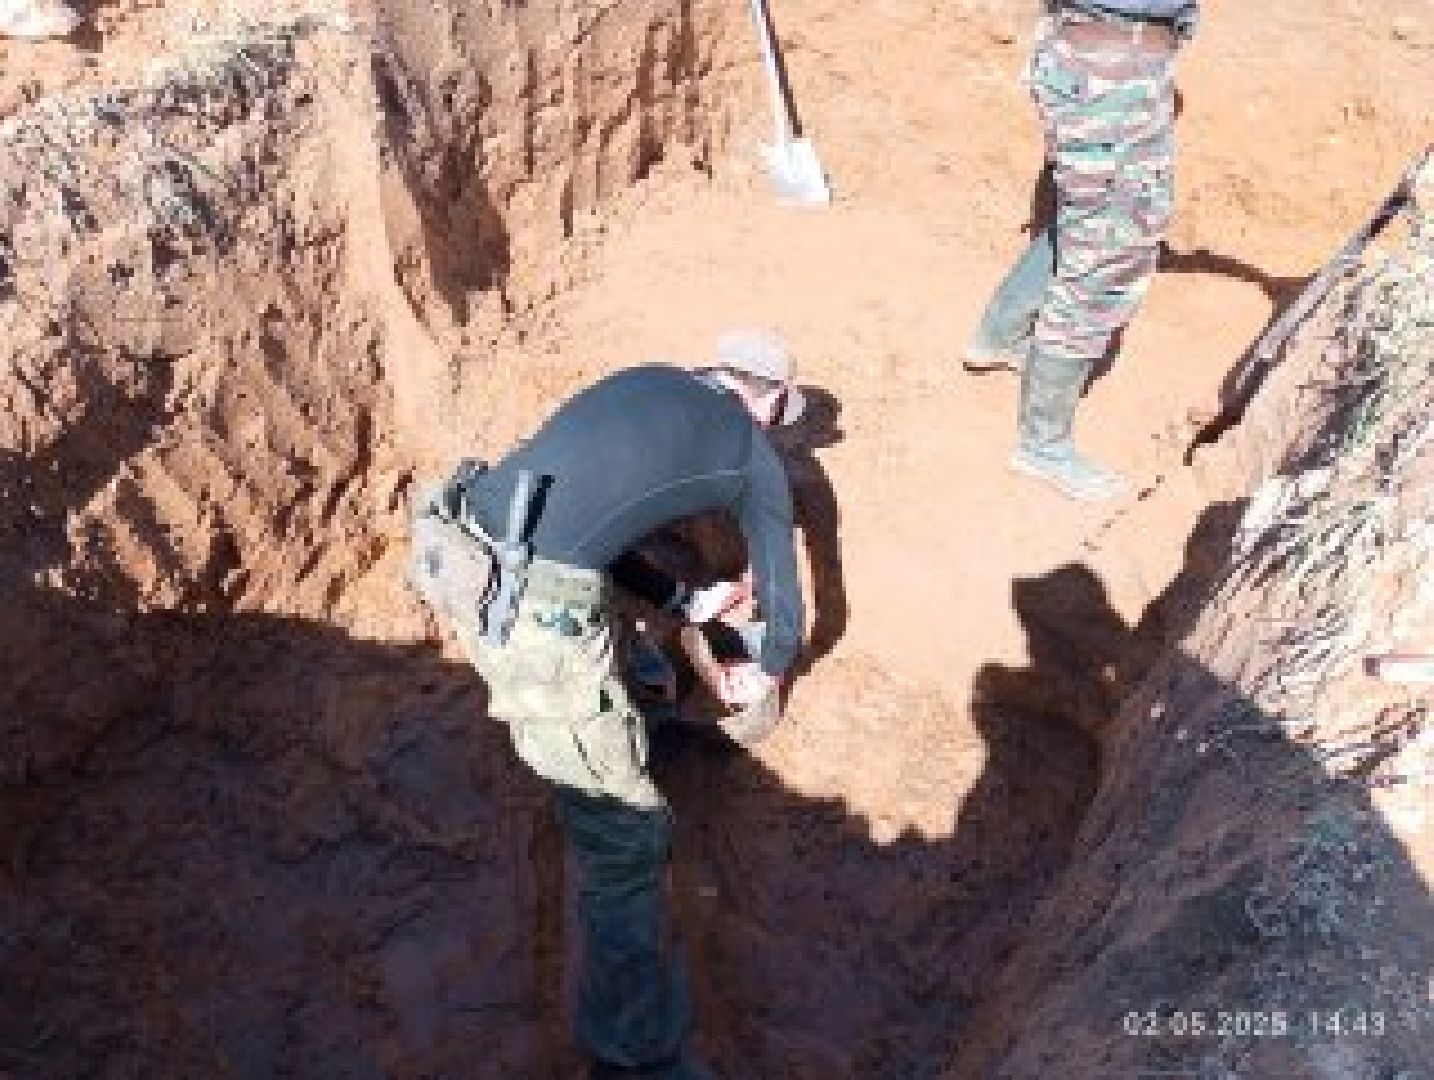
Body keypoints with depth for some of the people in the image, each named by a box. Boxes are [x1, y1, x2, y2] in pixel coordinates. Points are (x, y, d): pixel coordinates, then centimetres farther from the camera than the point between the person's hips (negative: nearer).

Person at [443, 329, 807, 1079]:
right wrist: (771, 670, 42)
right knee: (627, 834, 6)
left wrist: (682, 600, 41)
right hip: (536, 602, -7)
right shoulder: (754, 454, 11)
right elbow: (779, 587, 21)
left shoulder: (646, 381, 25)